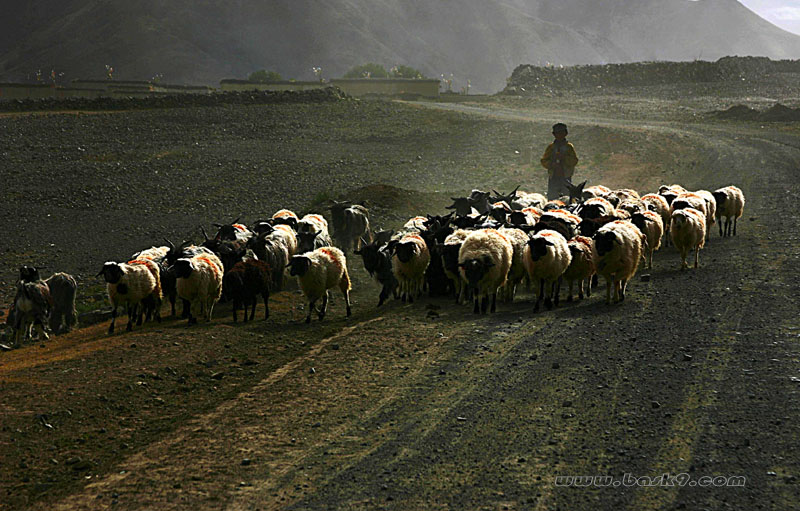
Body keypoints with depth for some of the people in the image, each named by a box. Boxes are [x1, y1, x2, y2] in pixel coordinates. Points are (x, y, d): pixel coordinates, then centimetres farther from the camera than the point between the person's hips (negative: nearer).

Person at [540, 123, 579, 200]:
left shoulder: (569, 147, 6)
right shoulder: (551, 147, 10)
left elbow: (575, 161, -2)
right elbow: (544, 161, 8)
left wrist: (564, 157, -17)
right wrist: (551, 164, -12)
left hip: (566, 177, -1)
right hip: (553, 177, 1)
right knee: (552, 198, -4)